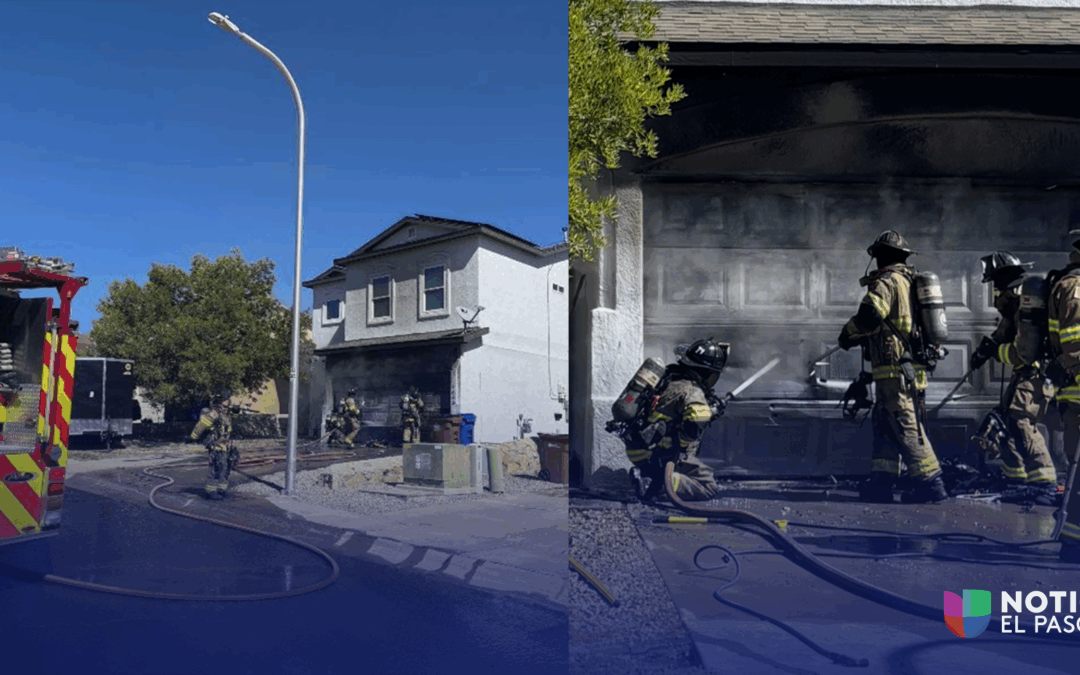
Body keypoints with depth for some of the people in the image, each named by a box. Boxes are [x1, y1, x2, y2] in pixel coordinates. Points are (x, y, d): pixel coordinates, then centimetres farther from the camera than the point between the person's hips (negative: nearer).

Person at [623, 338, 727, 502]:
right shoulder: (692, 393, -14)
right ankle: (664, 484, -21)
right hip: (656, 456, -9)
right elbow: (694, 430, -30)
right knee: (710, 487, -2)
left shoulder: (669, 377, 12)